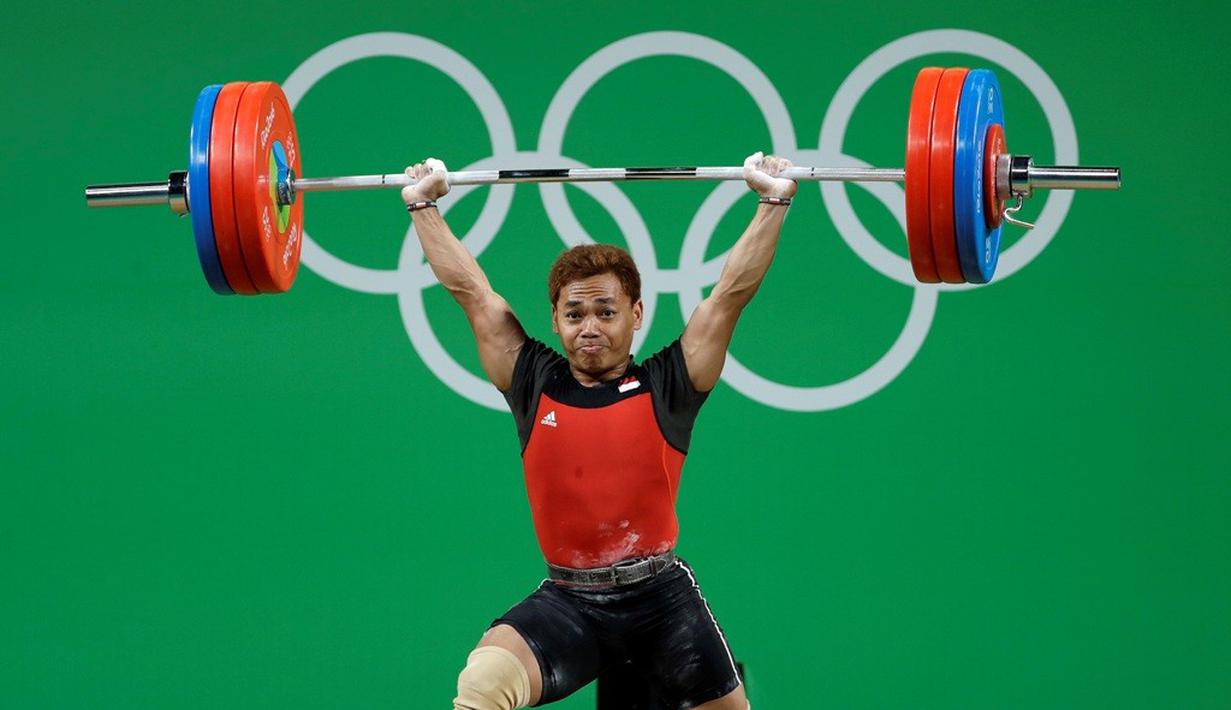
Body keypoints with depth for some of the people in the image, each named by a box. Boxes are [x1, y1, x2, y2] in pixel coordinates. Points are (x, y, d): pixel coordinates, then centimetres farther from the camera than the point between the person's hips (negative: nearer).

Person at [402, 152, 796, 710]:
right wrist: (422, 206, 20)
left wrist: (773, 202, 7)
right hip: (566, 602, 0)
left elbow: (733, 290, 7)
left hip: (659, 596, 0)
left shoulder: (667, 386, 5)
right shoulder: (533, 384, 9)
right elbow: (469, 288, 15)